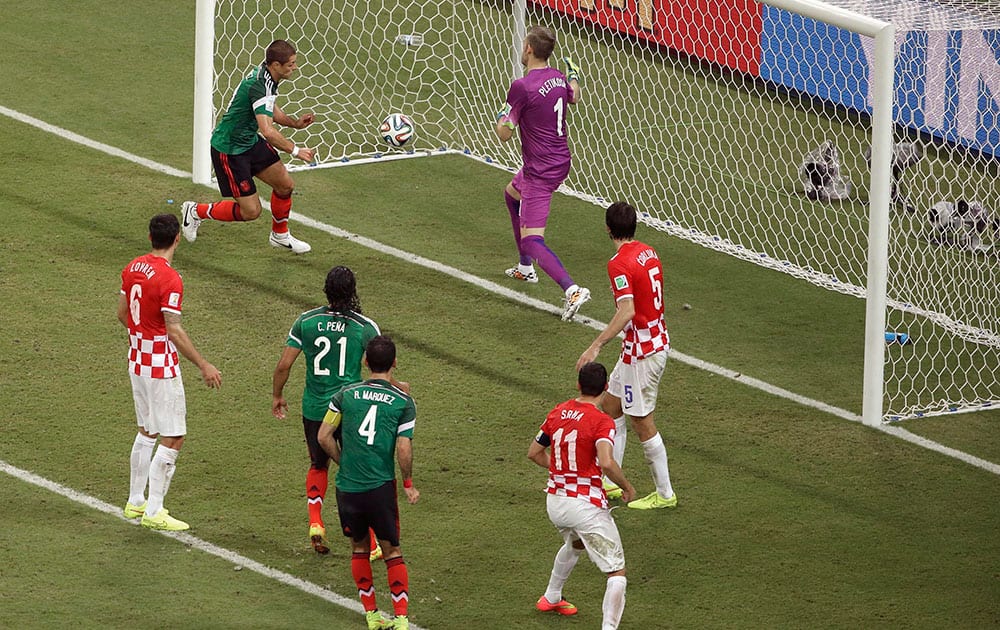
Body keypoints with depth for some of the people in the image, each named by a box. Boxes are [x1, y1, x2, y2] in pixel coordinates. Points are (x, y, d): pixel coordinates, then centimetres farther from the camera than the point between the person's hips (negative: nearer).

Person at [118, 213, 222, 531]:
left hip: (137, 361, 9)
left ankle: (136, 501, 28)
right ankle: (154, 512, -1)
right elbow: (174, 331, -22)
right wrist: (204, 365, -17)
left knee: (147, 431, 21)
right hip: (162, 367, -9)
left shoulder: (133, 268, 3)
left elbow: (122, 313, 14)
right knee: (172, 439, -2)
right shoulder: (169, 279, -21)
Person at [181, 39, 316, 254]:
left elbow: (270, 111, 20)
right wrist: (295, 150, -33)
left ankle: (280, 236, 31)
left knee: (285, 184, 8)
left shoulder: (265, 74, 0)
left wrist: (295, 123, 4)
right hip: (229, 150, -9)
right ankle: (196, 211, 16)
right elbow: (268, 131, -40)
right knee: (250, 211, -4)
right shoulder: (259, 86, -31)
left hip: (250, 141, 10)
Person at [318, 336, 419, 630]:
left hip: (348, 486, 2)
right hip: (381, 487, -2)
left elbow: (324, 436, 1)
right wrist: (409, 485, 5)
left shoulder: (346, 394, 1)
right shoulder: (403, 402, -5)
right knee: (392, 552, 7)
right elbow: (404, 449, -9)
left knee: (359, 548, 18)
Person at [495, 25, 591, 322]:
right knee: (512, 193, 35)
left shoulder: (521, 87, -22)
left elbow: (505, 134, -19)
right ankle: (525, 269, 44)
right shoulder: (558, 78, 2)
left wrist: (501, 117, 0)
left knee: (531, 240, -12)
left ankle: (572, 289, -31)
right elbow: (573, 97, 27)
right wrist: (575, 78, 44)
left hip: (540, 172, -9)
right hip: (560, 161, 9)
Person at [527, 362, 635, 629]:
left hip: (554, 502, 7)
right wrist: (627, 487, -11)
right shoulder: (602, 421, -15)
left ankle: (551, 598, 55)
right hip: (586, 504, -7)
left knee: (575, 543, 39)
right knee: (617, 572, -3)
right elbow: (607, 463, -28)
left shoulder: (557, 413, 5)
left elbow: (534, 453, 14)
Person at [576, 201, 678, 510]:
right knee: (611, 404, 19)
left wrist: (596, 346, -31)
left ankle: (664, 494, 10)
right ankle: (611, 482, 26)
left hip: (641, 351, -10)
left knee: (641, 421, 2)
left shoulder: (619, 264, -21)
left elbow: (626, 312, -30)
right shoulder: (649, 253, 6)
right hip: (658, 341, 10)